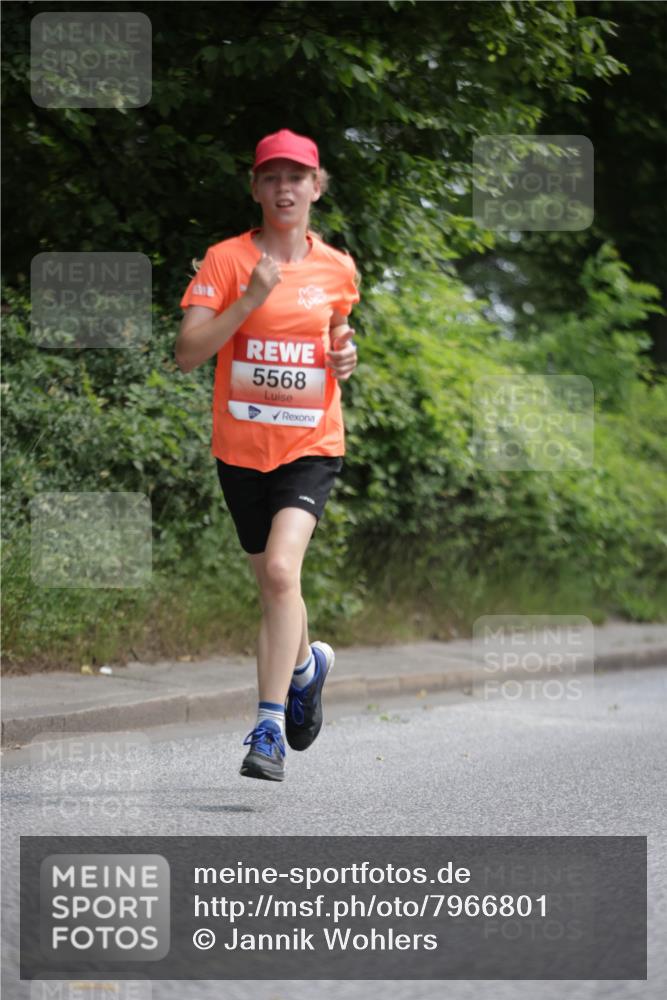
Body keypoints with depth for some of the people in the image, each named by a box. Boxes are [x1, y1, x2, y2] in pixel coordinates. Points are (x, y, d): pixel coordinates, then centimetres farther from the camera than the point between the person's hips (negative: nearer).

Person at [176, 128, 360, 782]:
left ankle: (270, 727, -20)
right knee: (272, 583, 14)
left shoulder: (337, 269, 4)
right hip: (241, 447, 1)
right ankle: (308, 663, 48)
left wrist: (344, 358, 1)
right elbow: (187, 354, -12)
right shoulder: (226, 259, -4)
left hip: (311, 445, -1)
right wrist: (250, 299, -22)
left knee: (281, 569, -23)